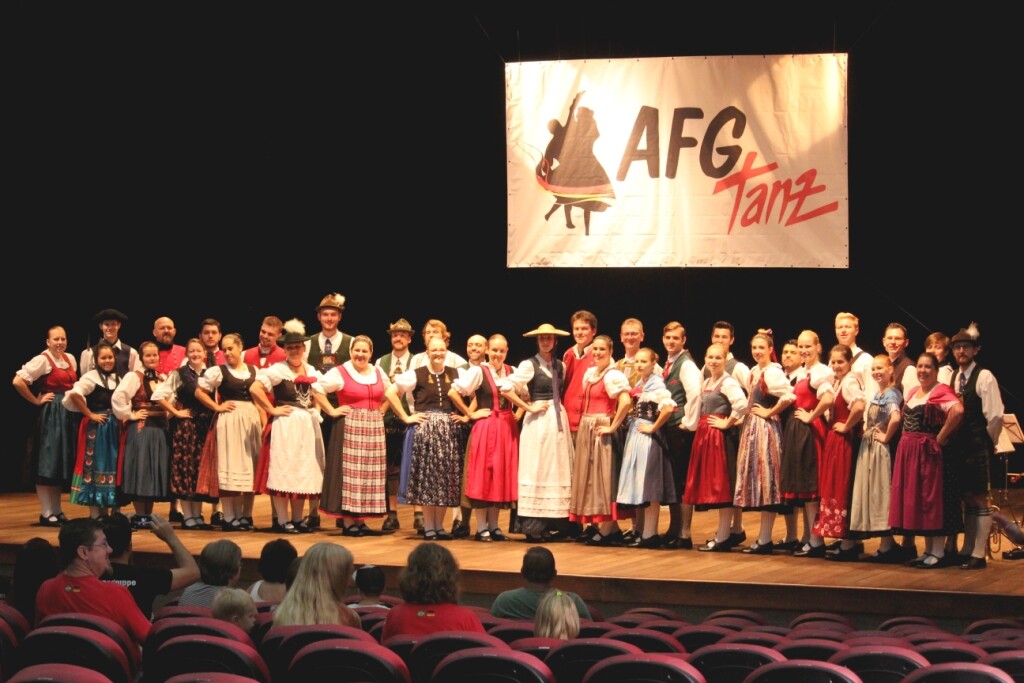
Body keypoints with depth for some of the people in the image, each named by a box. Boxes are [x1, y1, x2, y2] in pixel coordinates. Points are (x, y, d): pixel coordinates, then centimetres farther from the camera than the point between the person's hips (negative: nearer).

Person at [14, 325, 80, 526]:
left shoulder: (70, 359, 12)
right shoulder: (42, 360, -10)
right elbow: (18, 381, -18)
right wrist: (36, 400, -11)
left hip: (69, 415, 8)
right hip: (51, 415, -7)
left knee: (63, 463, 10)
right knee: (48, 464, -5)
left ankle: (57, 511, 16)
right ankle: (46, 513, -2)